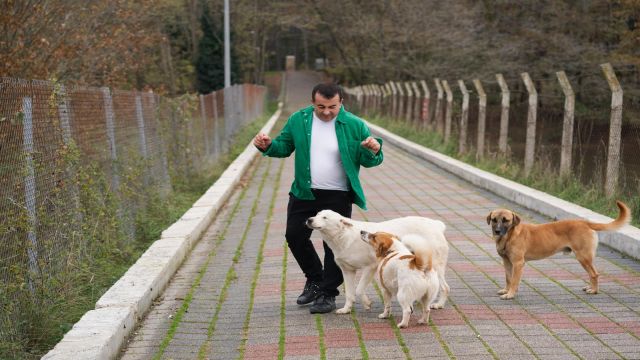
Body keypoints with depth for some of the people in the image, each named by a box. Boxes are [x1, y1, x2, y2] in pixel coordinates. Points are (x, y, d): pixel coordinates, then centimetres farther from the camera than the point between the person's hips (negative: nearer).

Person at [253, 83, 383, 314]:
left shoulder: (355, 126, -9)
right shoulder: (298, 120, -2)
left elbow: (367, 161, -3)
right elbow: (285, 146, 9)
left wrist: (374, 152, -26)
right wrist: (268, 146, -11)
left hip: (338, 197, -3)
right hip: (304, 192, 3)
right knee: (295, 236, 7)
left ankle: (328, 294, 17)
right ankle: (315, 279, 30)